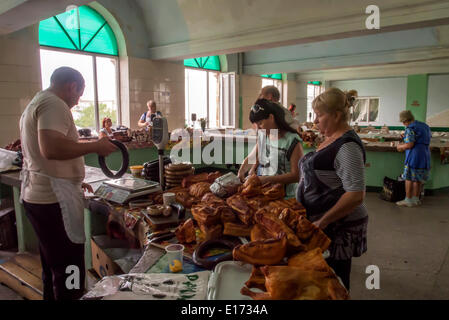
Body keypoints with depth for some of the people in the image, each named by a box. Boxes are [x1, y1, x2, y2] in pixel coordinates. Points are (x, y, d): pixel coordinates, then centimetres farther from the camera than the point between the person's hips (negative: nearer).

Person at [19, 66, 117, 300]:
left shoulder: (34, 104, 20)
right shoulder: (54, 104, -13)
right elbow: (52, 148, -29)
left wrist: (73, 181, 25)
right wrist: (96, 146, -19)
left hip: (36, 195, 11)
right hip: (53, 200, -10)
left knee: (52, 266, 21)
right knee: (69, 269, -1)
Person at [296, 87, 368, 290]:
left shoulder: (347, 146, -19)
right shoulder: (330, 139, 10)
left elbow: (356, 195, -25)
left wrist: (322, 222, -22)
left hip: (338, 228, -9)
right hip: (320, 223, 9)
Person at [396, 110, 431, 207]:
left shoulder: (410, 128, -12)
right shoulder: (425, 126, 15)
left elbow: (409, 145, -20)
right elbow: (429, 136, 31)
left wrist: (400, 146, -1)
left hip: (415, 155, -9)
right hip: (425, 155, 9)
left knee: (409, 178, -1)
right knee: (418, 179, 13)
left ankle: (408, 200, 4)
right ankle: (416, 199, 19)